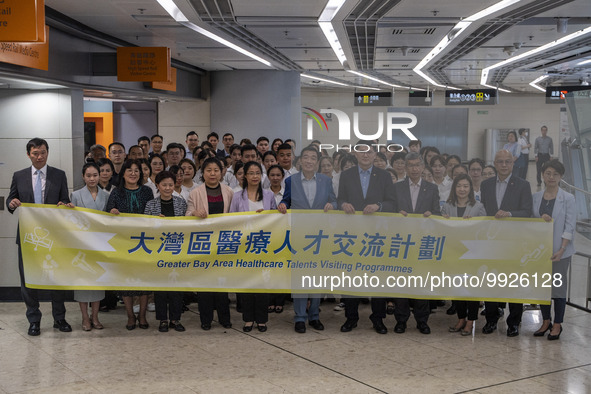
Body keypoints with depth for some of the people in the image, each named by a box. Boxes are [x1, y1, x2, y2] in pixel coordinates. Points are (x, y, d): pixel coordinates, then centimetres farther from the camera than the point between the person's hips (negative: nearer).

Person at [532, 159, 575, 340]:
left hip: (559, 250, -3)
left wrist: (561, 249, -15)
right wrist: (541, 218, -15)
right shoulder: (536, 197, 7)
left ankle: (557, 325, 11)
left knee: (558, 286, 0)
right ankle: (545, 321, 22)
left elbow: (570, 226, -7)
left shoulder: (568, 199, -3)